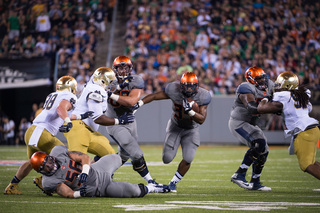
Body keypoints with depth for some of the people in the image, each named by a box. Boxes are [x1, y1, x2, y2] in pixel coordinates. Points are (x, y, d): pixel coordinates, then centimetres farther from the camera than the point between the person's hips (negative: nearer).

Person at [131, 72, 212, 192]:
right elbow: (155, 96, -14)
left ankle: (173, 183, 7)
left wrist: (190, 111, -40)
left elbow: (201, 120, -23)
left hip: (191, 129, 0)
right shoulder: (174, 90, -24)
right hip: (175, 127, 0)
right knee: (167, 159, -2)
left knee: (188, 159, -16)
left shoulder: (202, 96, -23)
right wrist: (139, 103, -24)